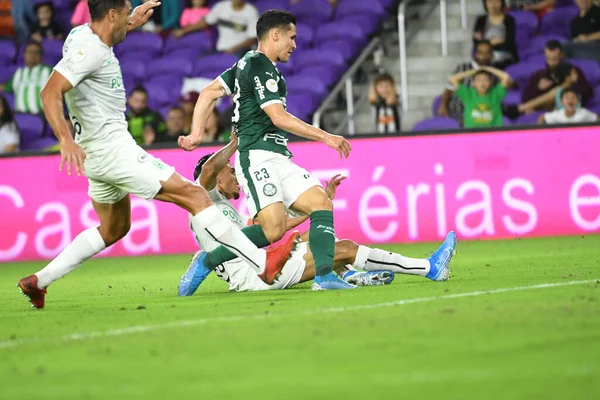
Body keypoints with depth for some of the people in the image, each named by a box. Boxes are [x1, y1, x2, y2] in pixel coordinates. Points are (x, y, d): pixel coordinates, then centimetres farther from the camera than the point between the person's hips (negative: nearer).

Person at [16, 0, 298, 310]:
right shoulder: (89, 49, -18)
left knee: (114, 229, 24)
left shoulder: (85, 33, 10)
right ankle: (263, 264, -11)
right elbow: (50, 93, -28)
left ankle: (39, 281, 19)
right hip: (113, 148, -11)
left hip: (99, 154, 11)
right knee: (194, 196, -10)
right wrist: (66, 141, -39)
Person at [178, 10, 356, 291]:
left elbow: (209, 93, 23)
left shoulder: (246, 63, 21)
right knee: (274, 229, -23)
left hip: (278, 158, 11)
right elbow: (279, 117, -15)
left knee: (322, 204, -4)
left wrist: (197, 133, 16)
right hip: (258, 155, -11)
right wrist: (326, 137, -10)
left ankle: (324, 276, -15)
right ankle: (206, 263, -9)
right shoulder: (261, 67, -9)